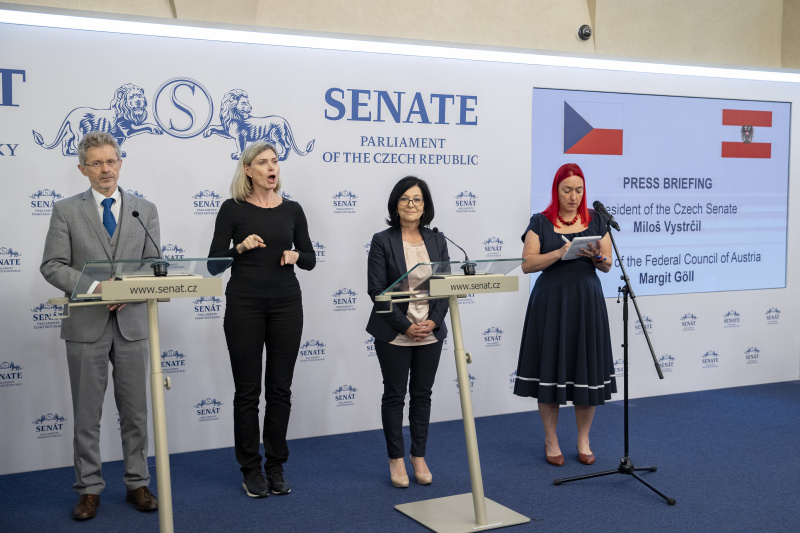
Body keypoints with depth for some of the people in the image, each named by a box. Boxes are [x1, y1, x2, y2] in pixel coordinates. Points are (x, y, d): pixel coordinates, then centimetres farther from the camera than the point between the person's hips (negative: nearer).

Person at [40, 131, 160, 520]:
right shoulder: (66, 211, 2)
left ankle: (138, 484, 21)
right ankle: (89, 489, 18)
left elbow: (153, 264, 5)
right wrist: (95, 286, -19)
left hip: (131, 321, 2)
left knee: (135, 411, 9)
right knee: (86, 413, 6)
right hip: (86, 324, -1)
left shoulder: (144, 210, 7)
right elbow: (52, 266, -4)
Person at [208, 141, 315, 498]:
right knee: (248, 389, 3)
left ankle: (276, 466, 20)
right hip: (244, 304, -3)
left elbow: (310, 259, 10)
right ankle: (251, 469, 16)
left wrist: (295, 255, -10)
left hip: (286, 304, 3)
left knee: (280, 387, 7)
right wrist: (240, 247, -21)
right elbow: (215, 259, -4)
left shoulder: (292, 210, 7)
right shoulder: (233, 208, -2)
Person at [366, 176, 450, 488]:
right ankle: (396, 459, 19)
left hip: (431, 333, 3)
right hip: (394, 334, -3)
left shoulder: (437, 241, 6)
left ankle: (419, 456, 24)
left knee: (422, 394, 11)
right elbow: (377, 289, -10)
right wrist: (406, 326, -15)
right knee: (394, 395, 6)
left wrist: (434, 321, -9)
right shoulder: (382, 241, -5)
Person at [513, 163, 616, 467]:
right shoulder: (541, 222, 2)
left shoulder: (595, 221, 9)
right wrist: (560, 253, -19)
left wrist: (596, 256, -14)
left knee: (587, 370, 3)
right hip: (550, 302, -2)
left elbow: (608, 265, 8)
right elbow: (527, 264, -6)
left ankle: (583, 441, 18)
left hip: (587, 302, 2)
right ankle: (551, 441, 15)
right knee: (551, 369, 1)